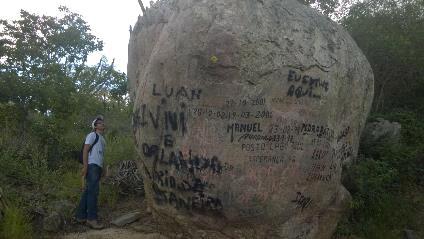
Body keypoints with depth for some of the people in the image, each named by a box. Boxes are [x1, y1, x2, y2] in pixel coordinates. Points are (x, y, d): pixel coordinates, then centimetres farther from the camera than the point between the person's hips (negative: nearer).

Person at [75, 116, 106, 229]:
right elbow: (85, 151, -10)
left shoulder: (102, 139, 24)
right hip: (92, 166, -9)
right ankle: (91, 218, -13)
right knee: (93, 191, -13)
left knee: (88, 191, 10)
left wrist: (103, 168, 17)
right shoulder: (92, 135, -1)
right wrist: (85, 166, -19)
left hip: (98, 167, 9)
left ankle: (81, 216, 16)